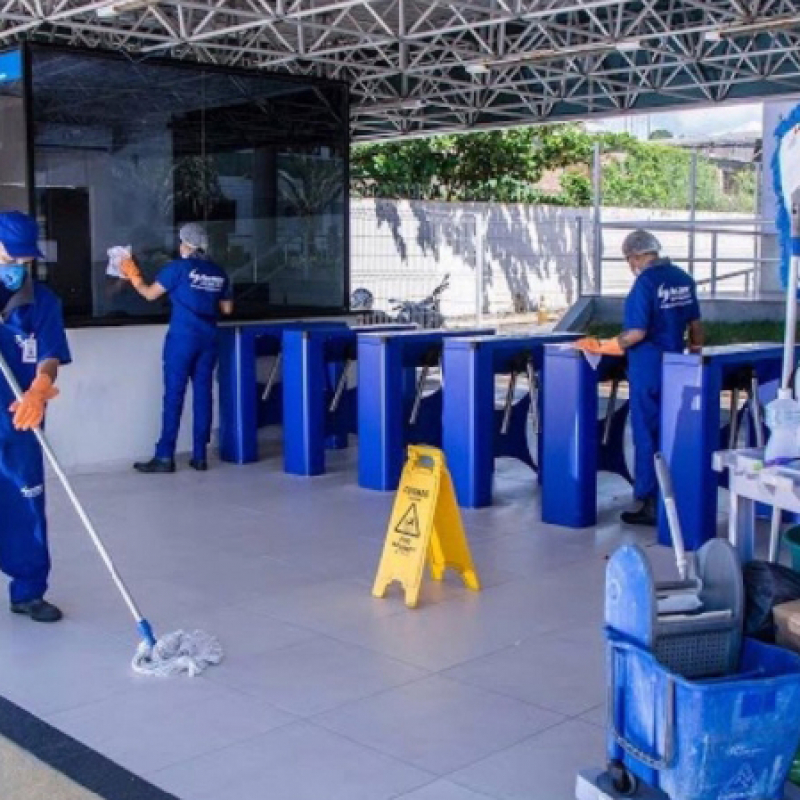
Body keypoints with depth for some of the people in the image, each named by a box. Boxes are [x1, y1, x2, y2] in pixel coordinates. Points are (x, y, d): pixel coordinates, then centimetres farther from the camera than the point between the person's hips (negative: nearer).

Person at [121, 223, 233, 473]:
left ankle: (165, 457, -2)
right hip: (208, 340, 4)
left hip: (182, 338, -4)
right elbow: (227, 308, 15)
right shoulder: (218, 273, 9)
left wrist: (133, 276, 17)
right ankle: (199, 455, 8)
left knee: (174, 395, -3)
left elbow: (150, 293, 1)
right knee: (203, 394, 6)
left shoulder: (179, 267, -5)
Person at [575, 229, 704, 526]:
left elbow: (637, 333, -21)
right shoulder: (683, 278, 6)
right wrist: (695, 351, 25)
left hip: (647, 368, -7)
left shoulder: (646, 282, -16)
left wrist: (603, 346, -12)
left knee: (646, 434, 1)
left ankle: (650, 503, 5)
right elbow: (695, 323, 12)